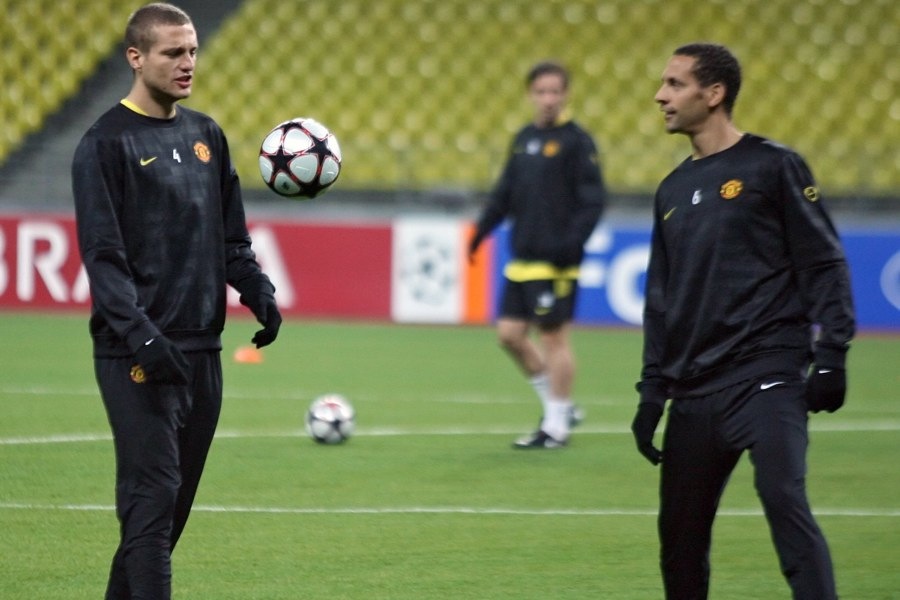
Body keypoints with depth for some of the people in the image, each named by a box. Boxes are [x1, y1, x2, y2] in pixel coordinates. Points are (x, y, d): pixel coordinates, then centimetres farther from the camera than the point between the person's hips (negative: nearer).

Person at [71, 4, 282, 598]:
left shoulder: (206, 136, 14)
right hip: (137, 356, -7)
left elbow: (232, 239, 18)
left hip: (202, 350, 7)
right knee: (153, 498, -12)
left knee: (174, 503, 10)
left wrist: (260, 294, 0)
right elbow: (103, 255, -12)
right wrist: (140, 335, -23)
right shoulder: (107, 143, -6)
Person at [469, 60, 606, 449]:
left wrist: (571, 243, -20)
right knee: (510, 333, 7)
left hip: (555, 261, -8)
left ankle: (556, 427, 5)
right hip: (522, 261, 8)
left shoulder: (576, 141, -7)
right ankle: (559, 406, 21)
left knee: (553, 337, -3)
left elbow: (593, 200, -11)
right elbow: (506, 193, 19)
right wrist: (483, 228, 9)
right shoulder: (524, 139, 13)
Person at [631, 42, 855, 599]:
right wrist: (652, 389, 16)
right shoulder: (673, 190, 18)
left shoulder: (772, 166, -1)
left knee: (783, 498, -24)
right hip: (695, 389, 7)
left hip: (768, 375, -7)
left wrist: (831, 356, -12)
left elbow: (824, 263, -4)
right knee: (680, 537, 7)